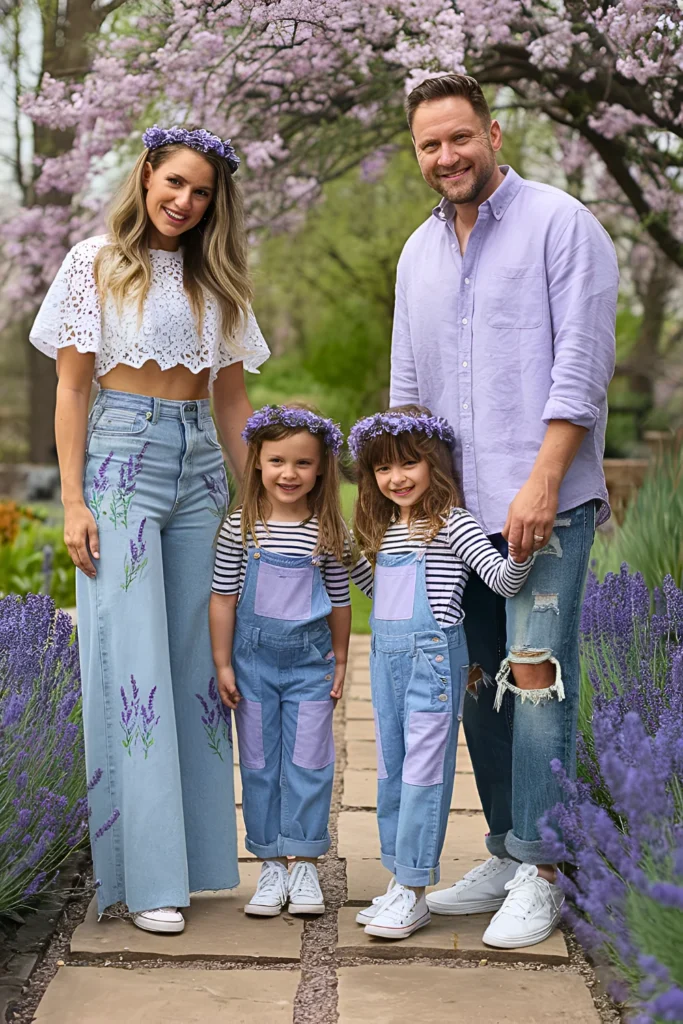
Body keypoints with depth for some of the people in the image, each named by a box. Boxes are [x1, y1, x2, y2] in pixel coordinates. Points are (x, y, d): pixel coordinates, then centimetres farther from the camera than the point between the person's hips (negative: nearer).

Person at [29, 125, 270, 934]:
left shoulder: (216, 281, 15)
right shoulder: (97, 263, 2)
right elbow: (71, 388, -1)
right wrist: (73, 502, -9)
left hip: (201, 467, 5)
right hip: (122, 458, -5)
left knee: (197, 662, 3)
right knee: (132, 661, -7)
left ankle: (193, 854, 11)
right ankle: (147, 874, -4)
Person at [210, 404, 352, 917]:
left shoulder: (329, 532, -4)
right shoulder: (240, 528, -5)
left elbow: (340, 601, 5)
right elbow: (224, 598, -1)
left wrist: (340, 662, 8)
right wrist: (223, 664, -2)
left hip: (310, 661, 0)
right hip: (254, 659, 0)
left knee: (308, 763, 2)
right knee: (259, 764, 7)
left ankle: (304, 864, 14)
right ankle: (272, 865, 17)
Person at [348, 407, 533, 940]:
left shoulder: (452, 523, -8)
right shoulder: (384, 530, 15)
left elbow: (504, 580, -17)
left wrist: (522, 549, -34)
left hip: (433, 655, -8)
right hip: (386, 655, 8)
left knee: (424, 770, -5)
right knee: (390, 770, 12)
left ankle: (413, 891, 1)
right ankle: (399, 881, 21)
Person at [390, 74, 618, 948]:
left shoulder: (558, 225, -3)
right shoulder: (418, 254, 17)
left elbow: (582, 363, -11)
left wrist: (542, 483, -18)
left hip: (543, 503, -6)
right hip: (457, 508, 7)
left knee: (535, 680, -9)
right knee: (478, 683, 9)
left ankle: (538, 875, -1)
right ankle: (503, 856, 20)